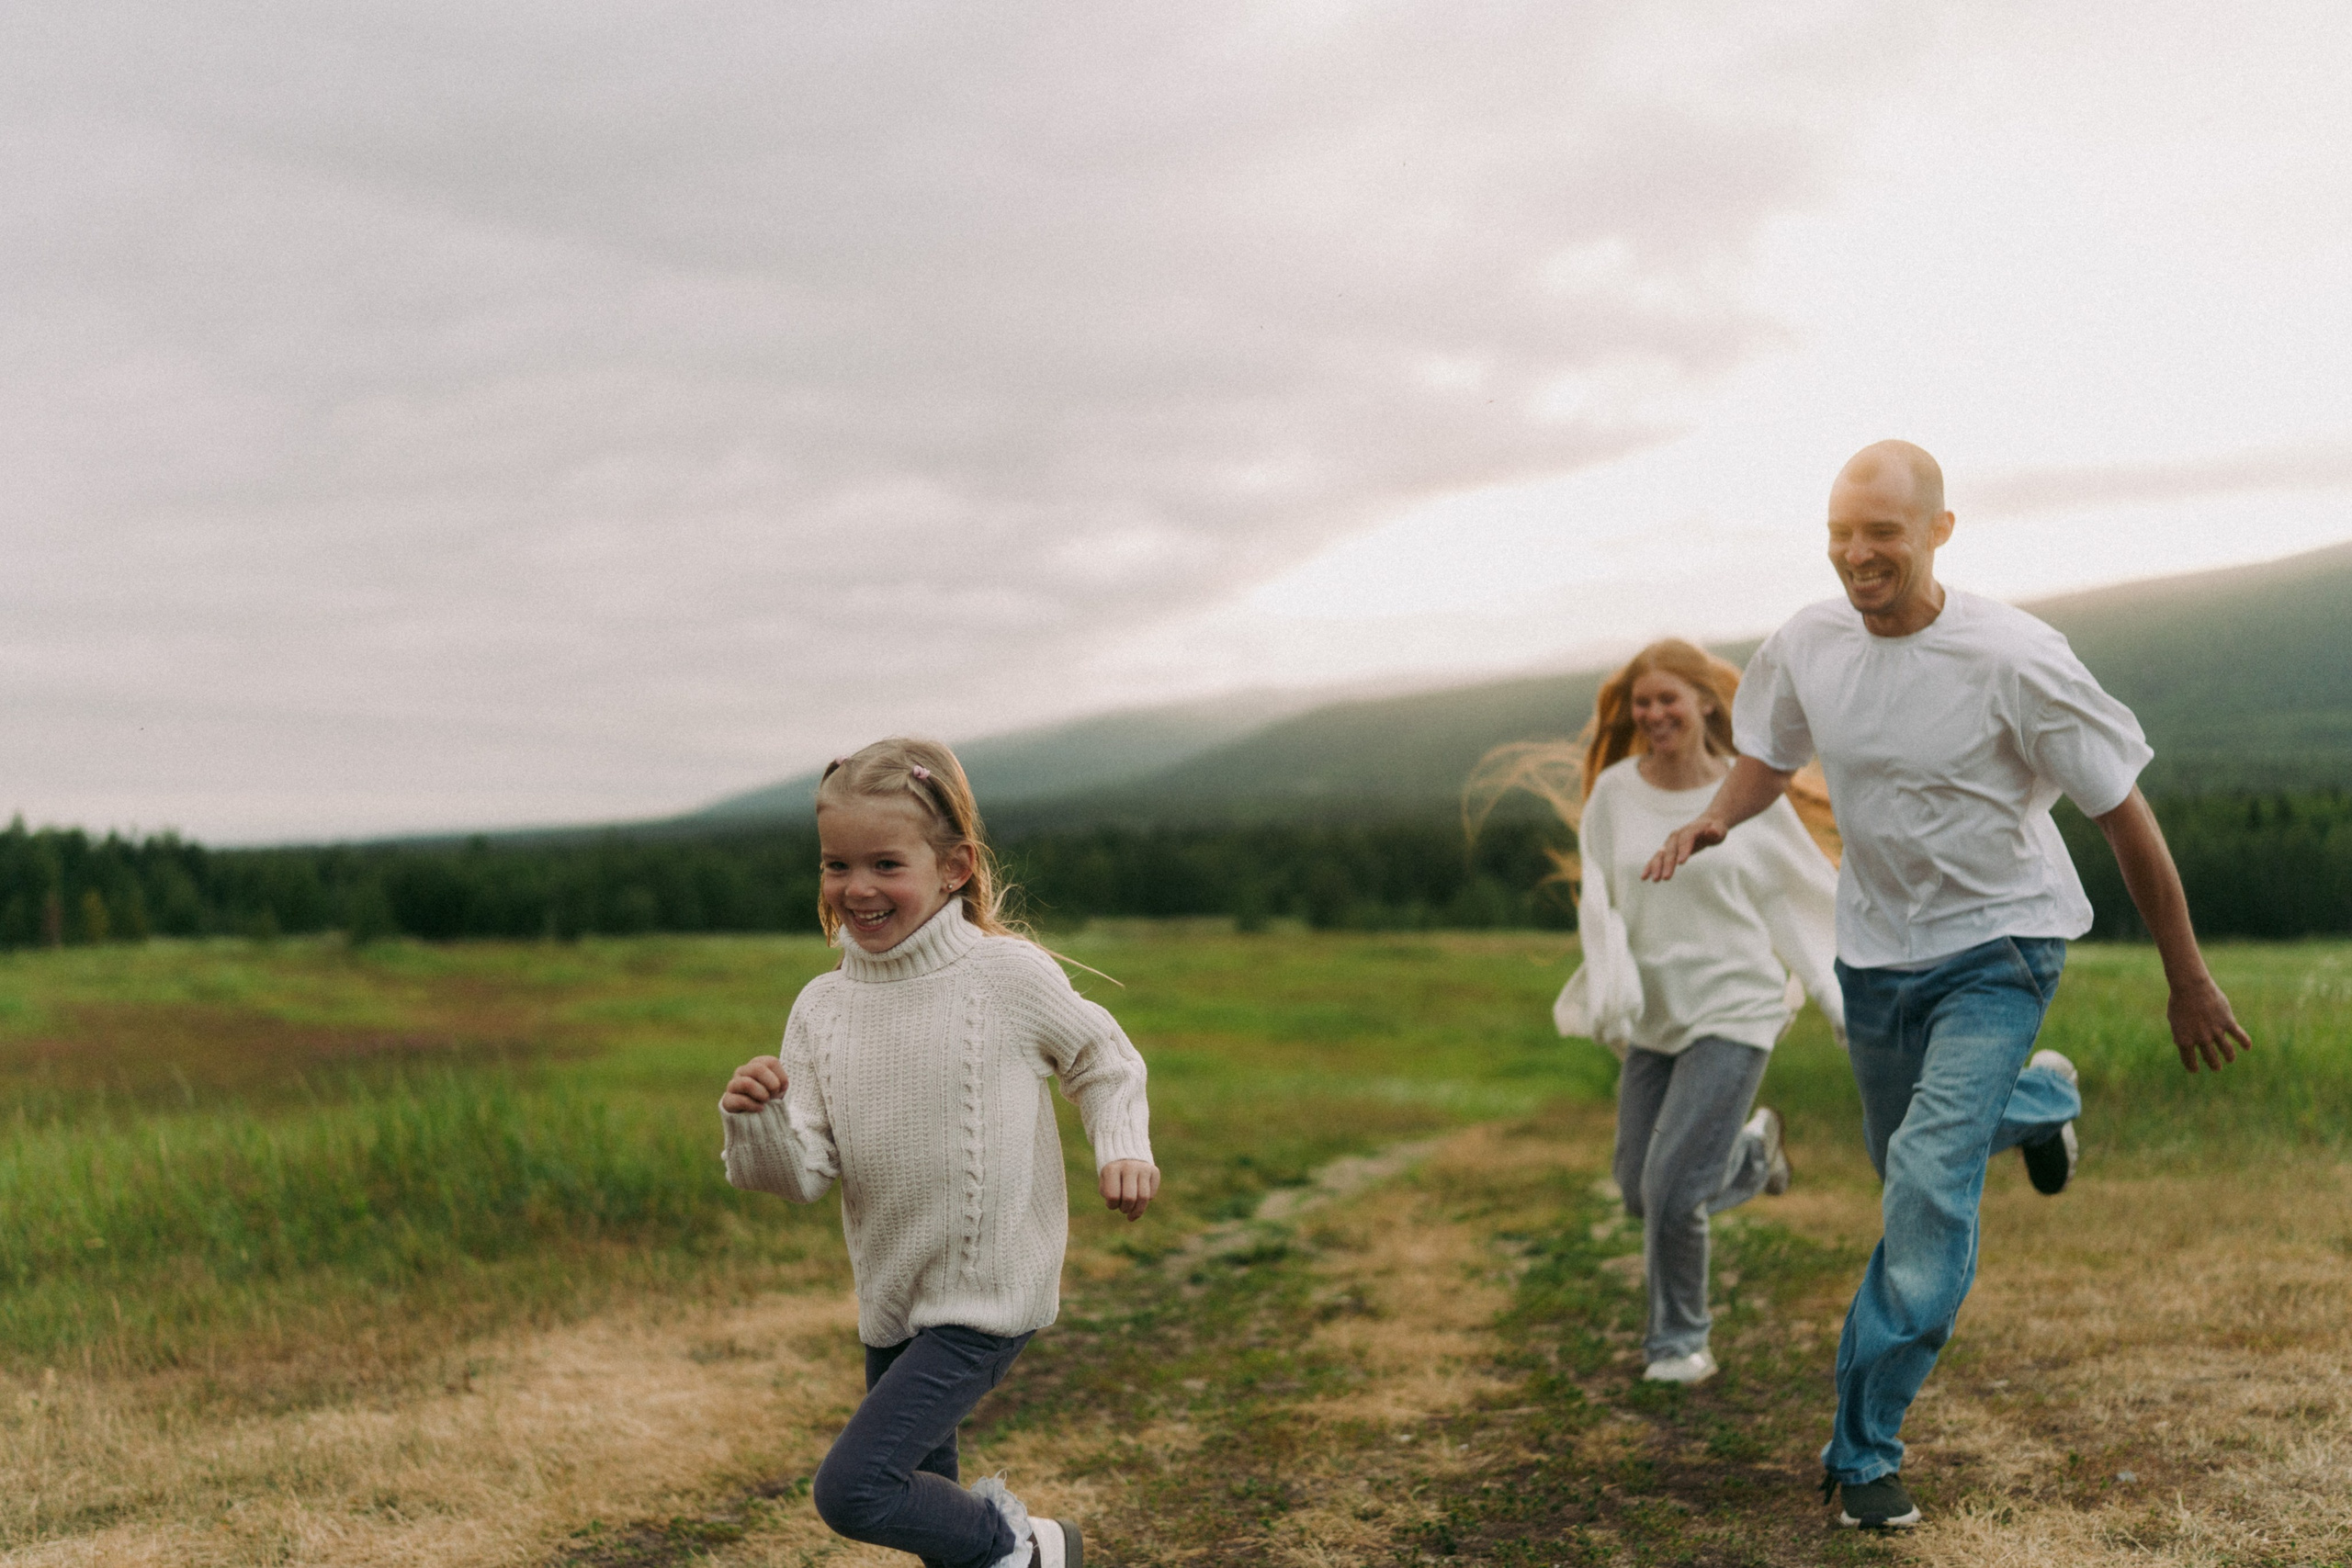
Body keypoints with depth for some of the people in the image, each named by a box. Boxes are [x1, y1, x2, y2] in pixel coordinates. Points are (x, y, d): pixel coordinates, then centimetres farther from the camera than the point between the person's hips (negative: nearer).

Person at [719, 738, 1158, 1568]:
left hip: (987, 1293, -5)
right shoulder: (822, 1008, -3)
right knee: (919, 1491, 20)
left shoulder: (1007, 976, -14)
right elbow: (806, 1172, -7)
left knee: (851, 1488, -13)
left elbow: (1103, 1059, 3)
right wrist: (756, 1122, -26)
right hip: (893, 1298, 6)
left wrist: (1122, 1149, -13)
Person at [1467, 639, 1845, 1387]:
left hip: (1733, 1014, -4)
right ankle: (1750, 1150, 41)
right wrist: (1611, 996, -12)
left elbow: (1810, 899, 5)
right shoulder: (1613, 793, -2)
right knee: (1641, 1193, 11)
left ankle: (1679, 1340, 13)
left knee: (1671, 1190, -11)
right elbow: (1599, 904, 2)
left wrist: (1847, 1002, 7)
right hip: (1653, 1018, 4)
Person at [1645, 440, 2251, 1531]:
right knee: (1909, 1163, 21)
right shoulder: (1808, 643, -10)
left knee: (1931, 1180, -19)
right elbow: (1770, 755, 10)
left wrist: (2188, 982, -9)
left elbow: (2123, 815, -15)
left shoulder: (2014, 659, -24)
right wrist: (1714, 818, -13)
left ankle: (1864, 1451, -7)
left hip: (1996, 947, -5)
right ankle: (2039, 1098, 54)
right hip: (1875, 948, 5)